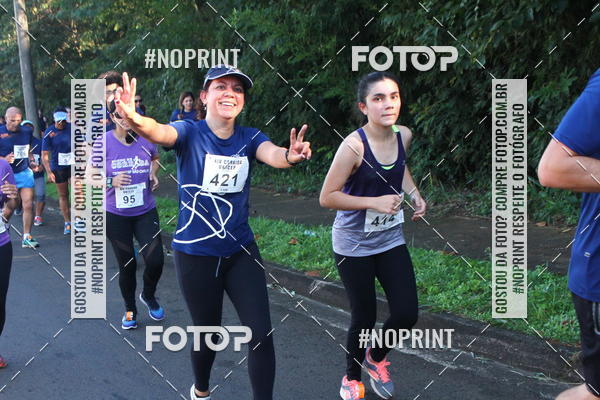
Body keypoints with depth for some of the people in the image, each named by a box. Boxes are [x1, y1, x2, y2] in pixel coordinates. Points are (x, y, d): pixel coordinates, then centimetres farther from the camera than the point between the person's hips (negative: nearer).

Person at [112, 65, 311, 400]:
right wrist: (134, 120, -57)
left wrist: (290, 156, -50)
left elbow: (272, 154, -24)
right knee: (208, 334, 14)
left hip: (241, 250, 2)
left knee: (261, 335, -4)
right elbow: (160, 133, -33)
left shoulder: (249, 138, -2)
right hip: (195, 255, -2)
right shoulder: (189, 133, -10)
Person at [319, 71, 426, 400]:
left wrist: (414, 194, 2)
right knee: (364, 318, 5)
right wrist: (374, 202, -26)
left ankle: (376, 359, 34)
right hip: (354, 245, -5)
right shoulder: (354, 145, -23)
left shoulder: (403, 136, -5)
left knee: (406, 314, 1)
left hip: (391, 239, 5)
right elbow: (327, 197, -20)